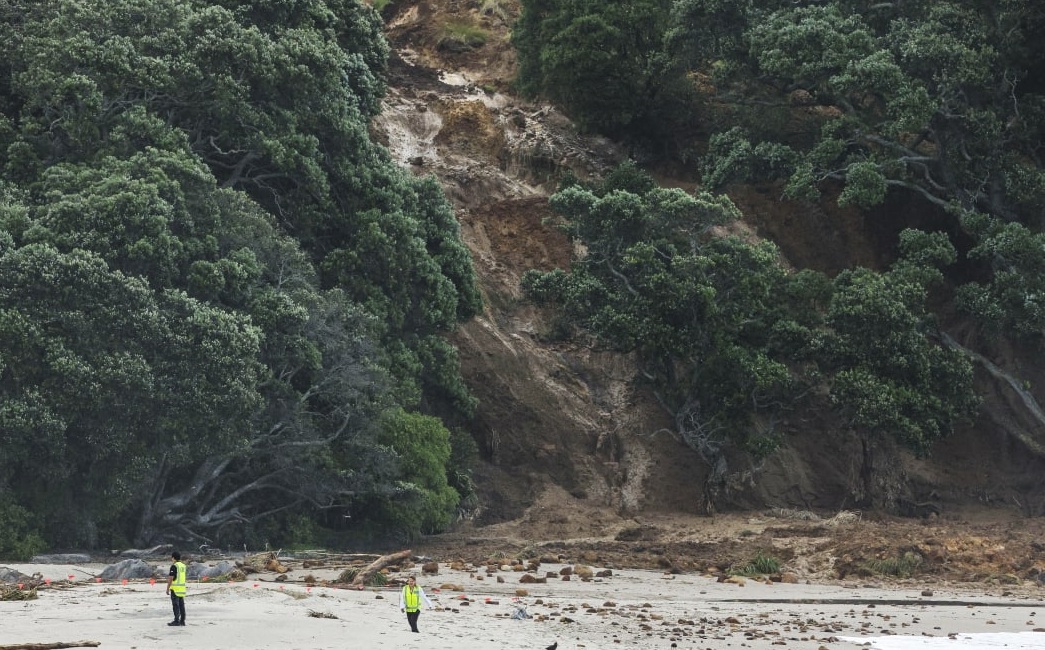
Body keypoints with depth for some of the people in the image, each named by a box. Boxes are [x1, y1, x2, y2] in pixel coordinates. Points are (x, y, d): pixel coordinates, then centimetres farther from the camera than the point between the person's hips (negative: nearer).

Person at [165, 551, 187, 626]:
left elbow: (171, 578, -15)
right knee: (181, 604, 9)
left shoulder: (174, 566, -13)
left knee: (176, 605, -5)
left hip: (175, 588, -7)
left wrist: (167, 589, -11)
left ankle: (176, 621, -6)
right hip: (182, 588, 7)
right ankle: (182, 621, 11)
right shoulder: (183, 566, 11)